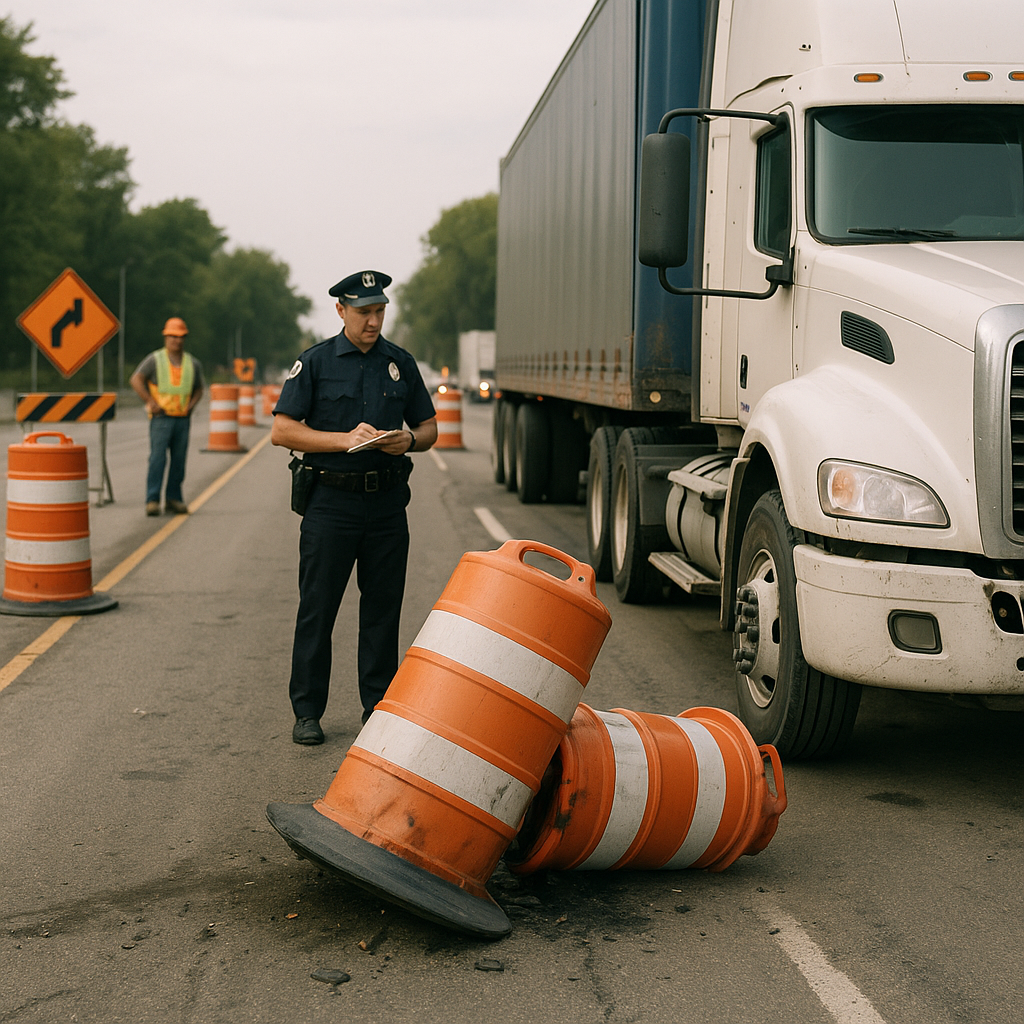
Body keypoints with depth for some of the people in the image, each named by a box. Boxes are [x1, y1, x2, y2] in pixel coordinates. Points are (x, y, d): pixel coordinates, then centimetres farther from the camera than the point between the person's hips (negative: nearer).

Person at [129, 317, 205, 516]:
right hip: (161, 418, -4)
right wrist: (150, 402, -11)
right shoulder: (155, 360, 0)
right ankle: (152, 500, -11)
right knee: (157, 458, -11)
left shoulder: (192, 364, 12)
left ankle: (174, 499, 14)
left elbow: (198, 389, 22)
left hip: (183, 419, 4)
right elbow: (135, 380, -6)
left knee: (179, 460, 5)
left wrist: (191, 405, 4)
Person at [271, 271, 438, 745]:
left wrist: (409, 439, -9)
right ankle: (307, 711, 11)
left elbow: (429, 427, 15)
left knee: (383, 608, 8)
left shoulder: (401, 363, 10)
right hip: (330, 503, -3)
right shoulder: (315, 363, 0)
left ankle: (379, 707, 18)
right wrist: (345, 439, -16)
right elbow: (282, 430, -6)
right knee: (317, 608, 1)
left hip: (387, 504, 3)